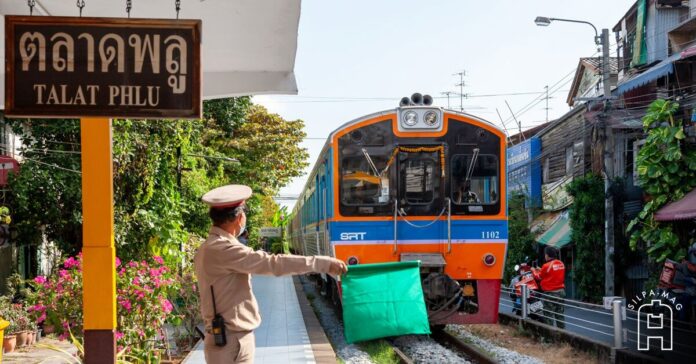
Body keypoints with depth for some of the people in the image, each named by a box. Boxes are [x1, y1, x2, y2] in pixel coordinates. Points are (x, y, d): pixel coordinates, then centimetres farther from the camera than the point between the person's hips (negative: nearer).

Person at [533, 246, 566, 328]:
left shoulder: (547, 266, -17)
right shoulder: (561, 264, 4)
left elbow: (539, 277, -2)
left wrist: (534, 271, 18)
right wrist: (541, 270, 23)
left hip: (550, 293, -7)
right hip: (561, 291, 7)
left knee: (549, 315, 0)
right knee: (559, 314, 14)